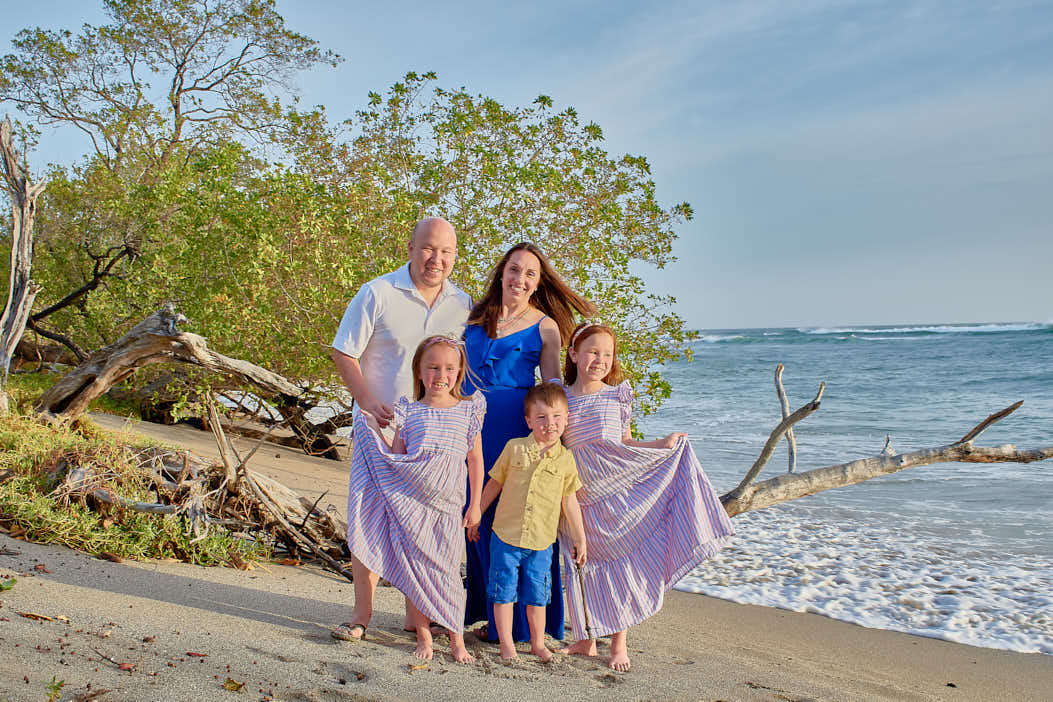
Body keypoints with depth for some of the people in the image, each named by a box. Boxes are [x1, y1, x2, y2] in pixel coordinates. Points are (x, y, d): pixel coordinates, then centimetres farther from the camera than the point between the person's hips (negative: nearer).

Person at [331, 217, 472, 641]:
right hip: (380, 427, -3)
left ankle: (416, 609, 25)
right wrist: (368, 402, -16)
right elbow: (344, 354, -5)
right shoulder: (377, 294, -6)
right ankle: (362, 611, 12)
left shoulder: (463, 304, 6)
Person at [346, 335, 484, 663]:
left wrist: (475, 504, 10)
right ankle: (423, 636, 18)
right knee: (415, 569, 4)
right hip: (411, 502, 1)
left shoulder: (469, 409, 7)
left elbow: (475, 459, 11)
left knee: (447, 571, 1)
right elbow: (395, 459, 6)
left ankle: (456, 639, 15)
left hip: (448, 505, 0)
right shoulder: (408, 412, 6)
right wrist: (374, 427, -3)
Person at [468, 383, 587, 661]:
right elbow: (494, 485, 9)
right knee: (503, 593, 5)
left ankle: (538, 644, 28)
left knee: (537, 597, 10)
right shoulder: (514, 448, -1)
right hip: (505, 536, 0)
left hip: (541, 542, 1)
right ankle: (506, 645, 20)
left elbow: (569, 502, 8)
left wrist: (580, 539, 9)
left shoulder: (565, 459, 1)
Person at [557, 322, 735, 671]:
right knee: (581, 565, 7)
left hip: (615, 488, 0)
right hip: (577, 492, 0)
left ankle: (619, 643, 17)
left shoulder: (618, 395, 3)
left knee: (620, 560, 3)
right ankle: (586, 639, 23)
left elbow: (625, 442, 9)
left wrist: (663, 444, 3)